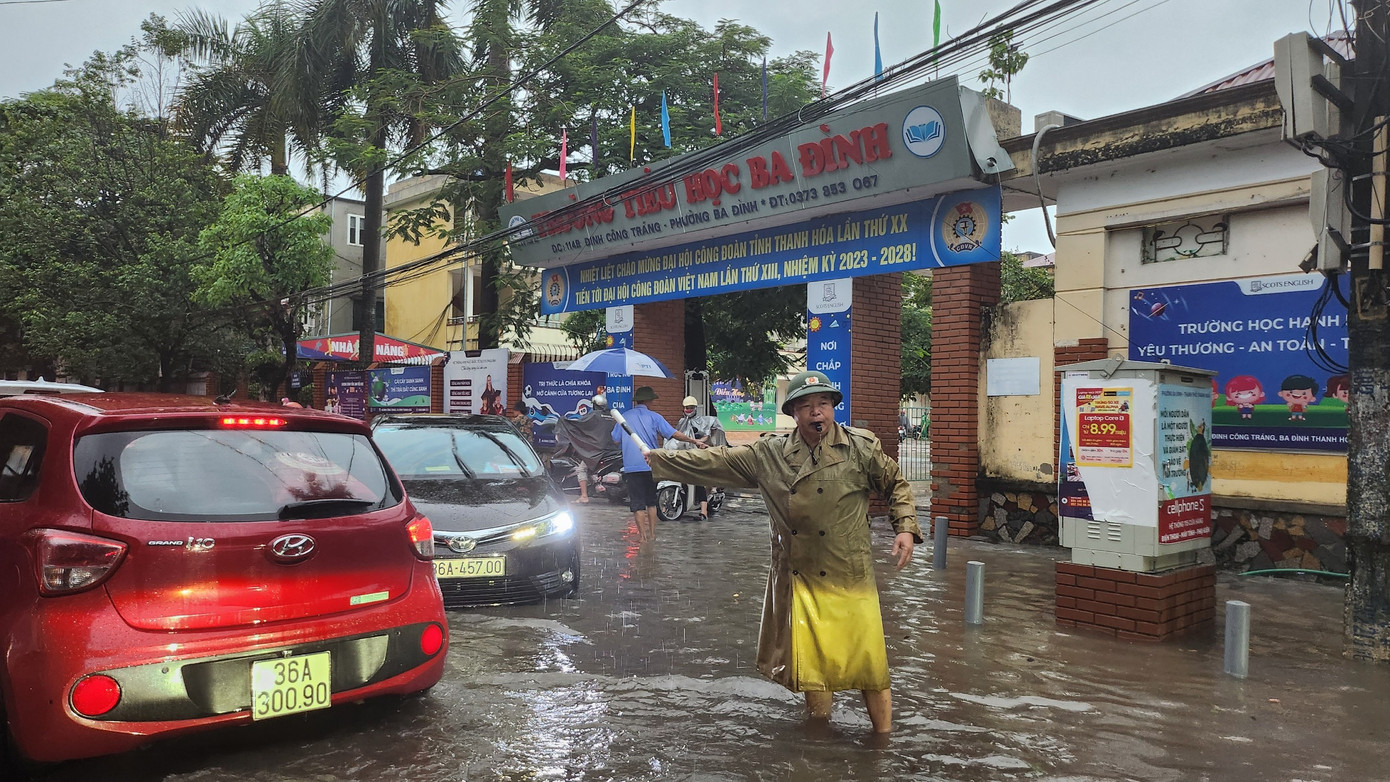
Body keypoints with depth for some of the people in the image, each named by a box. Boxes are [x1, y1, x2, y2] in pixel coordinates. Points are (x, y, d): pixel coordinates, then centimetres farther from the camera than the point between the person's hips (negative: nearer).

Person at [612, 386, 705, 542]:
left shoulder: (624, 417, 4)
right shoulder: (654, 417, 0)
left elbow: (616, 440, 10)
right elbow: (674, 434, -7)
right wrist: (696, 442, -3)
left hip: (632, 466, -1)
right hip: (651, 465, 1)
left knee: (637, 502, 2)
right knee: (651, 500, 16)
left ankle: (643, 535, -2)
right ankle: (652, 533, 17)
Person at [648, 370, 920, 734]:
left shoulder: (861, 447, -2)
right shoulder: (769, 454, 2)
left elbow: (895, 485, 10)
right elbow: (713, 462, 5)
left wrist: (906, 528, -4)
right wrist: (652, 459, 4)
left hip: (850, 580, -2)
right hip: (798, 580, 2)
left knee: (869, 664, -3)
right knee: (811, 667, 11)